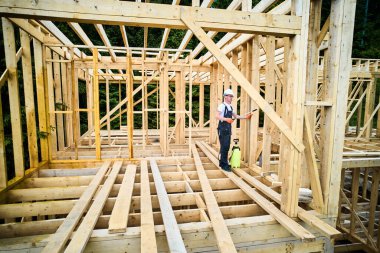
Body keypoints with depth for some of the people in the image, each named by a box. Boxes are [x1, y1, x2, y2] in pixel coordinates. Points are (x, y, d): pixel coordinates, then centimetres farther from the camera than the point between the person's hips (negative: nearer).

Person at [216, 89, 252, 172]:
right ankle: (223, 165, 0)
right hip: (223, 129, -8)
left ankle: (223, 163, 23)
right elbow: (217, 116, -21)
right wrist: (226, 119, -35)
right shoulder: (222, 106, -10)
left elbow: (236, 116, 25)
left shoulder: (230, 107, 16)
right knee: (224, 147, -8)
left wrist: (245, 117, 16)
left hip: (228, 129, 8)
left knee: (227, 147, 11)